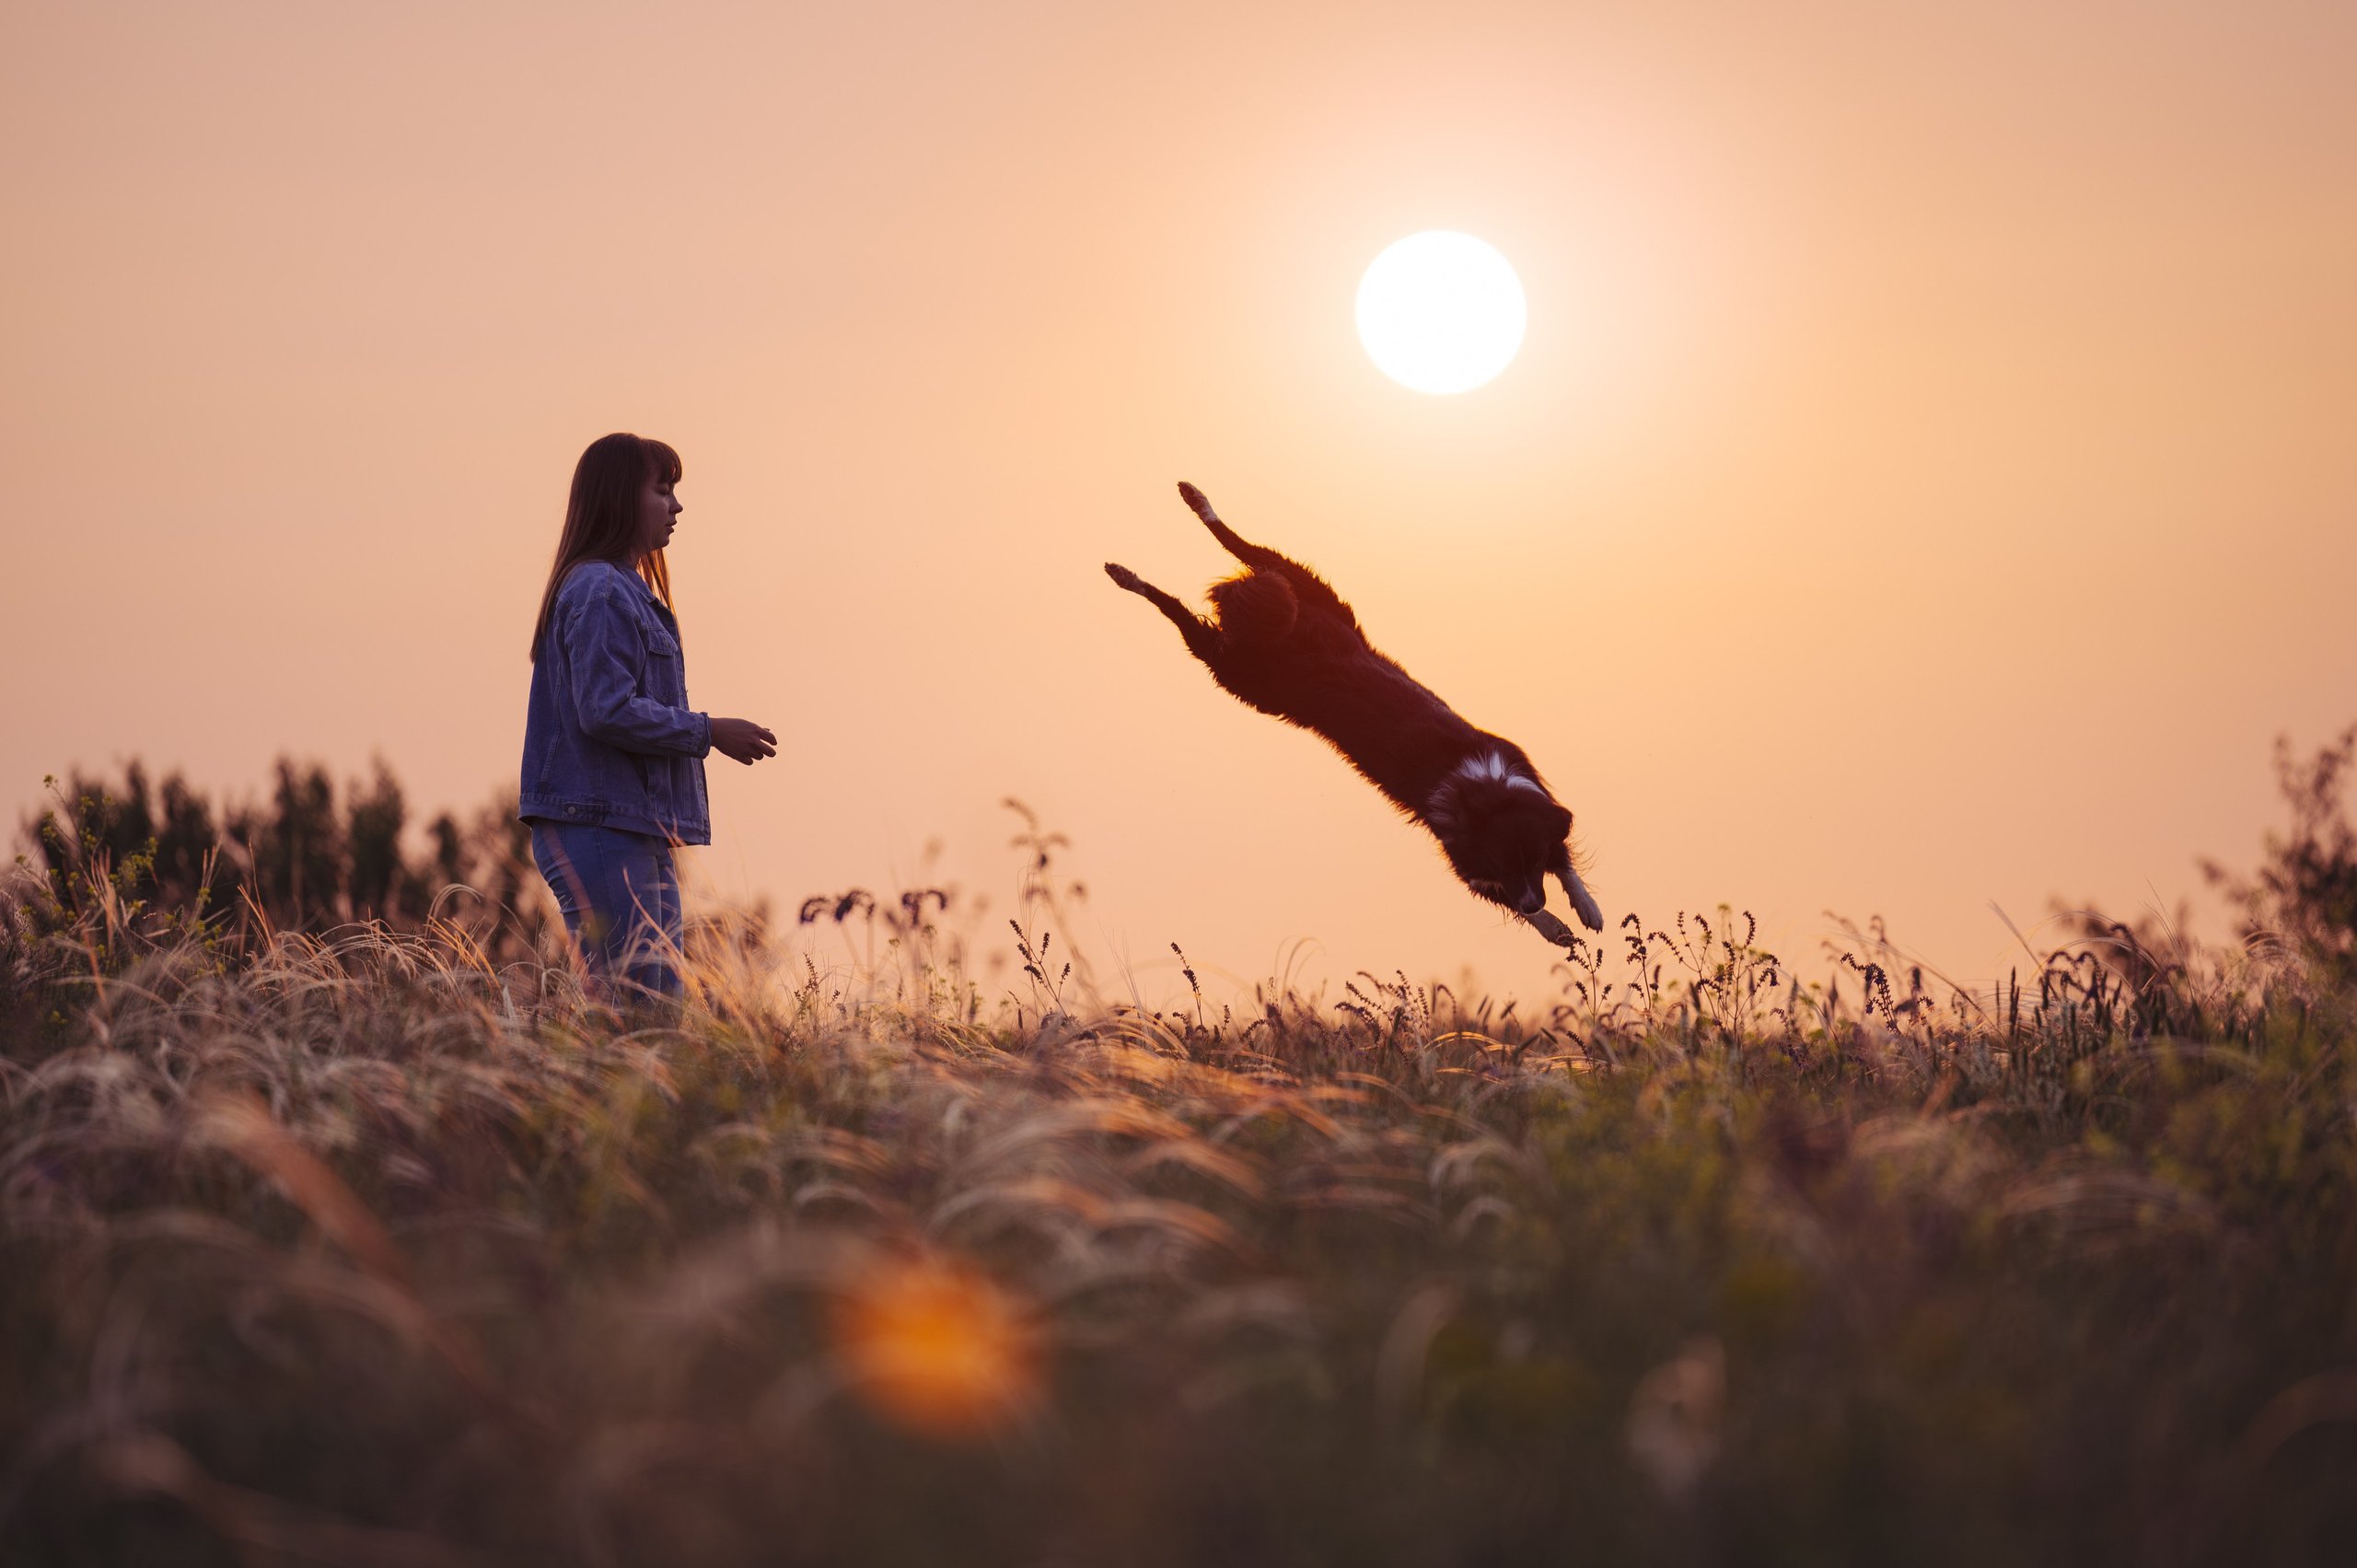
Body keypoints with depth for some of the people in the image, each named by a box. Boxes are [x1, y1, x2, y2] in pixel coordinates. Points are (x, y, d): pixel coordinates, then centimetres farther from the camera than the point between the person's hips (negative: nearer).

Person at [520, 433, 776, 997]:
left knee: (662, 1001, 8)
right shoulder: (599, 592, -11)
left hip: (638, 834, 10)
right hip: (601, 829, -10)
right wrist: (708, 732, -12)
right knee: (636, 1004, -12)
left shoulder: (627, 591, 20)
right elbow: (608, 711, -20)